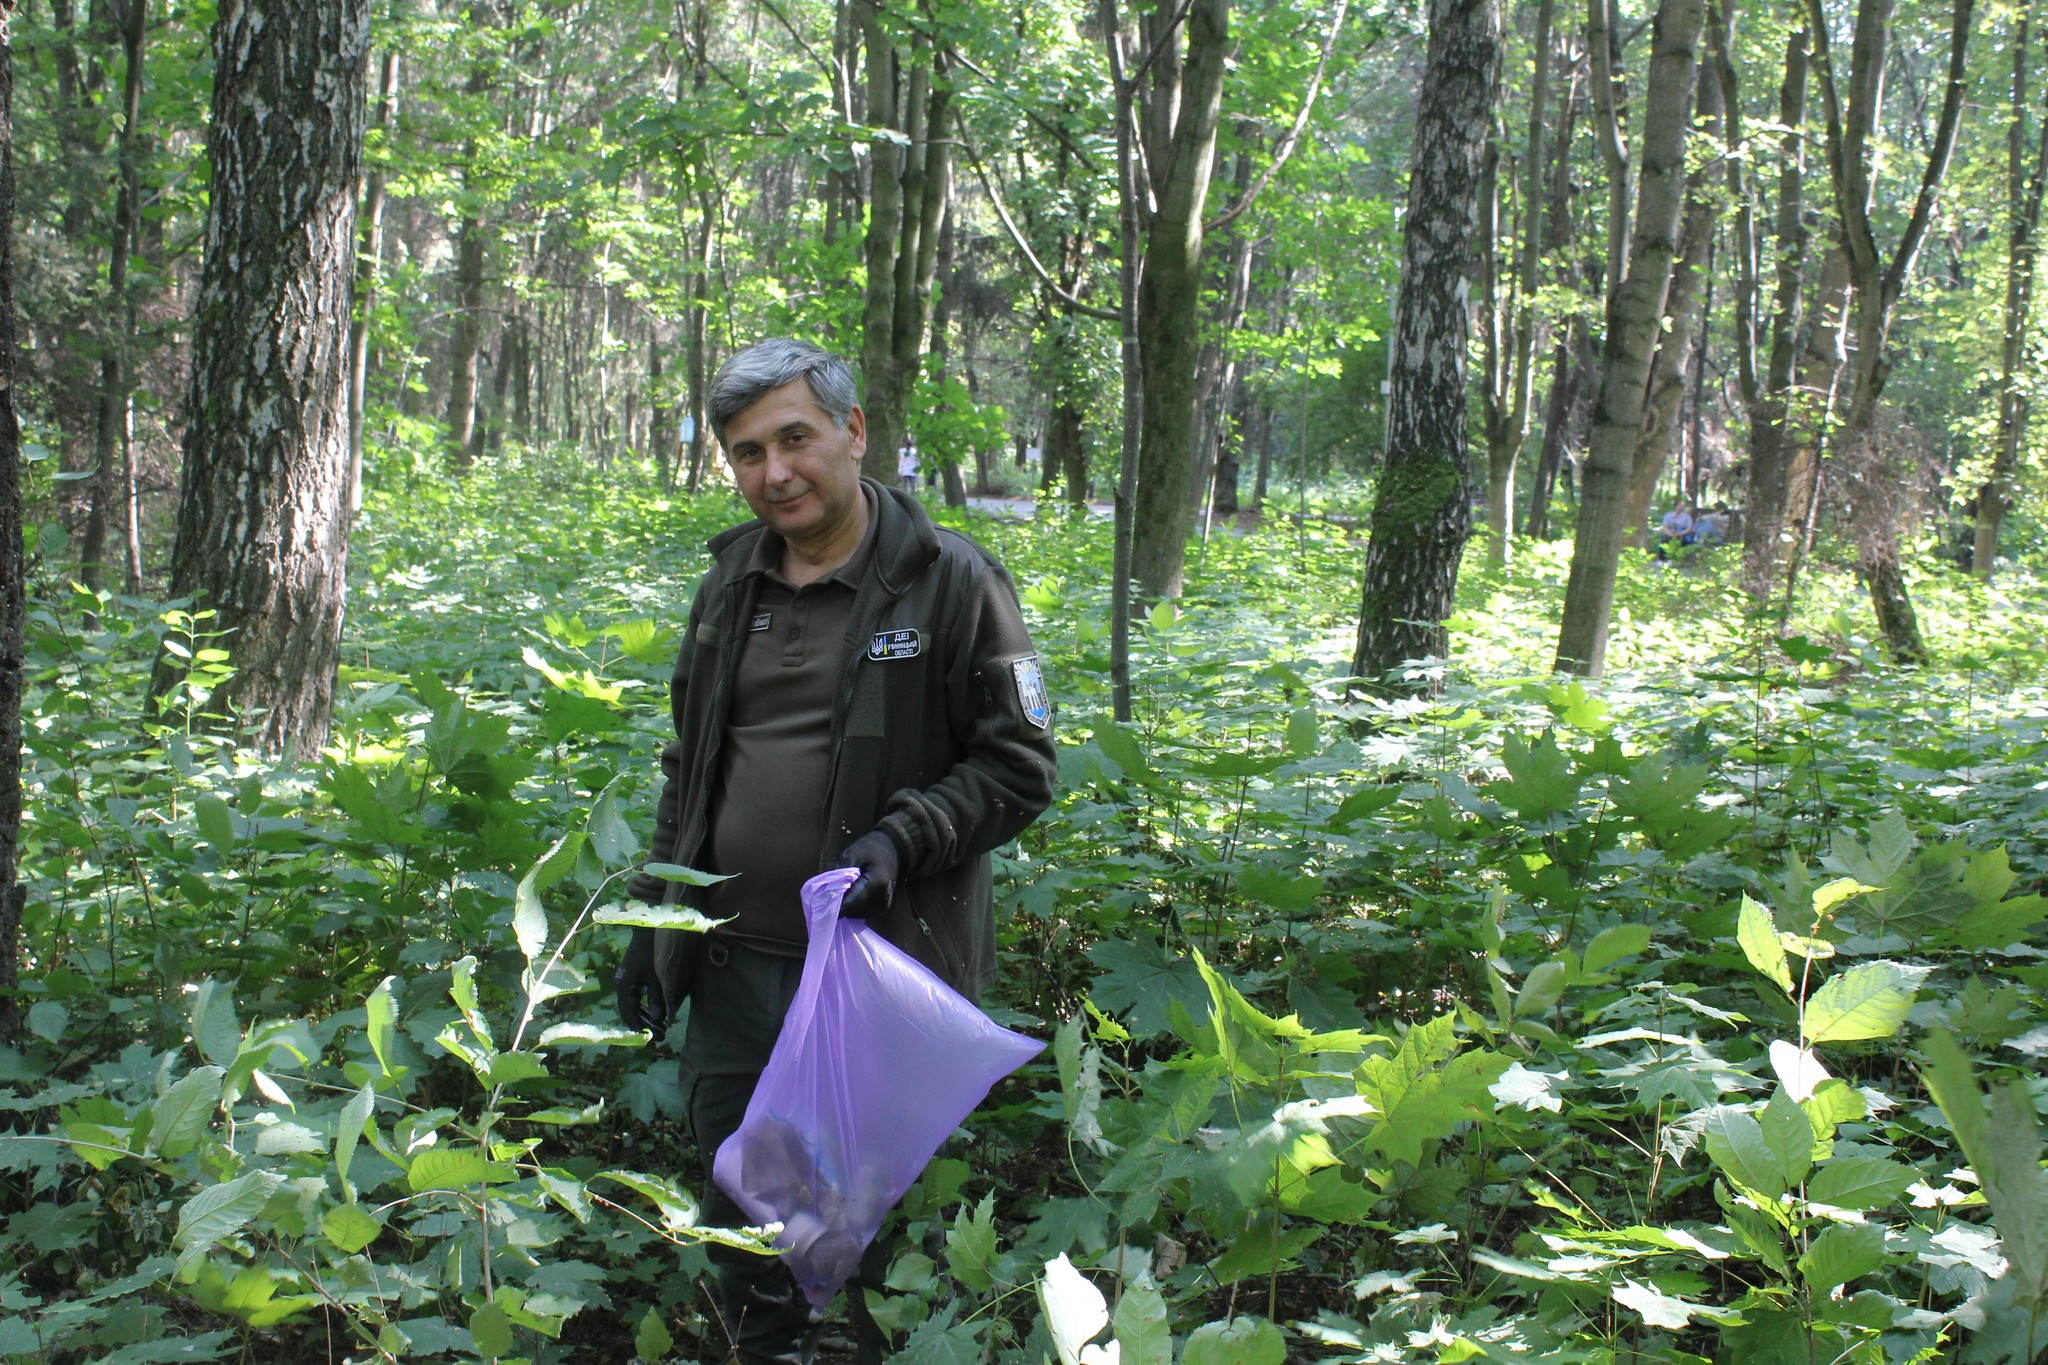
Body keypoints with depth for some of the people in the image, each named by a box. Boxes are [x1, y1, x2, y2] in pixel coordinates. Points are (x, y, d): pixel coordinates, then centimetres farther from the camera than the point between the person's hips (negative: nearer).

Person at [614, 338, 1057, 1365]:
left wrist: (902, 839, -21)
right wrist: (651, 916, 15)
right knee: (739, 1223, 18)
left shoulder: (948, 582, -9)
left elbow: (1018, 767, -7)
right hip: (733, 969, 6)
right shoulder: (731, 582, 11)